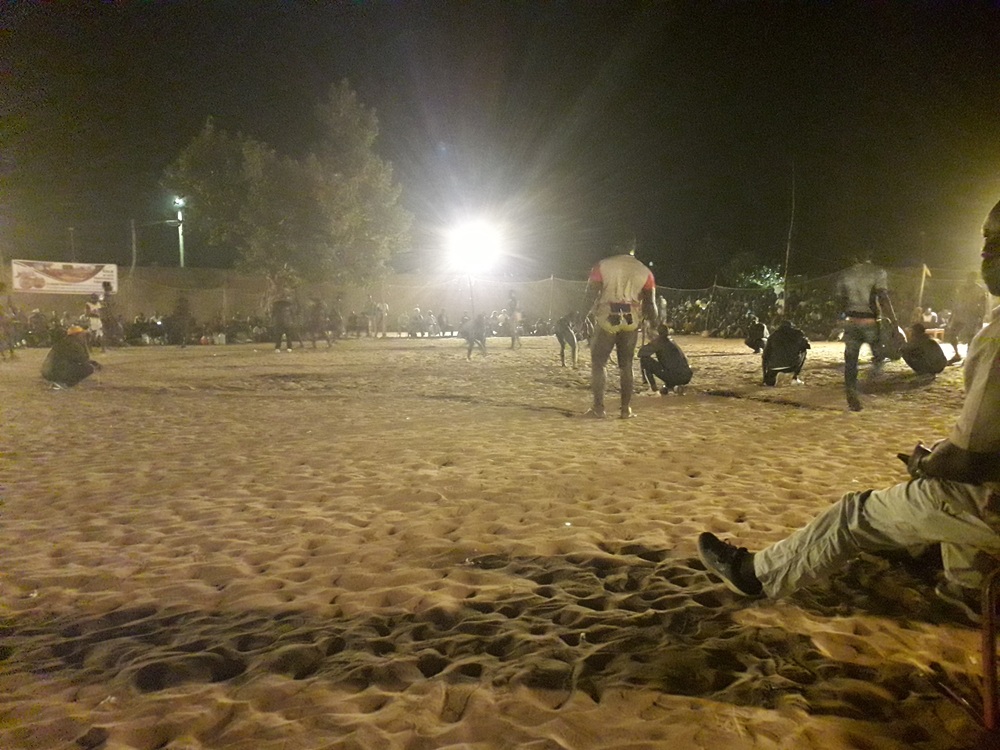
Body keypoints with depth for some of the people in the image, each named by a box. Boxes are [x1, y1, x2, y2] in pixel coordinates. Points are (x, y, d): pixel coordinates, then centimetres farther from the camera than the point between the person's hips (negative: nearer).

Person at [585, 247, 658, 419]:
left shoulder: (603, 266, -1)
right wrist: (652, 322, 16)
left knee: (598, 363, 7)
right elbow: (650, 302, 5)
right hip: (631, 321, 3)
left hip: (607, 319, -3)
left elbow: (592, 292, -5)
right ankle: (626, 409, 11)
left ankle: (598, 407, 2)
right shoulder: (645, 271, 6)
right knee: (626, 365, 12)